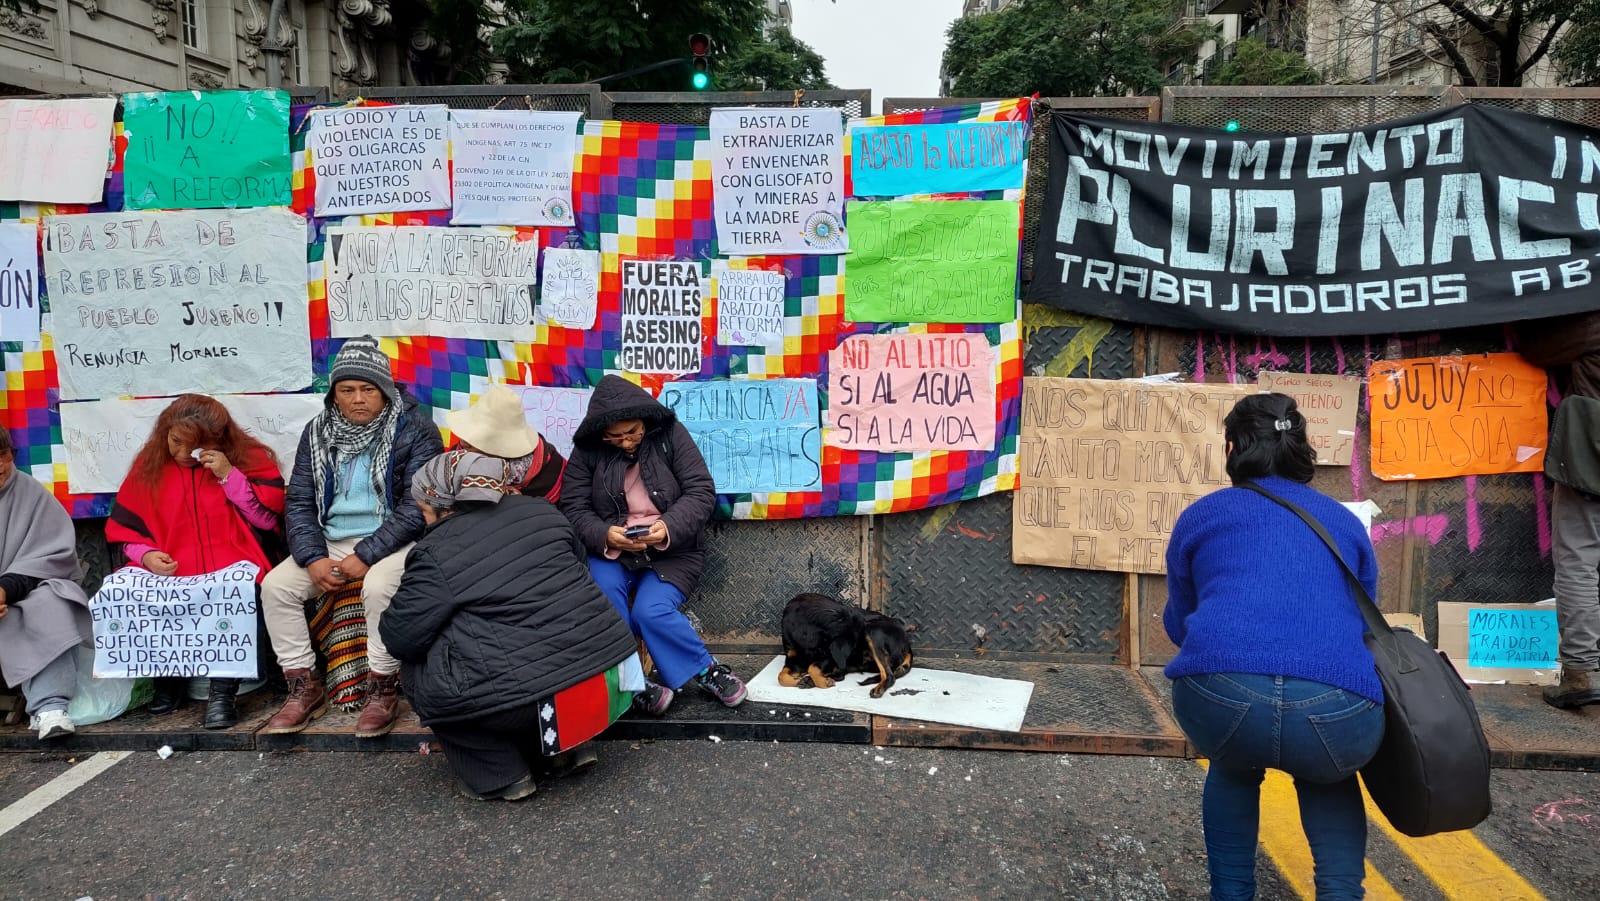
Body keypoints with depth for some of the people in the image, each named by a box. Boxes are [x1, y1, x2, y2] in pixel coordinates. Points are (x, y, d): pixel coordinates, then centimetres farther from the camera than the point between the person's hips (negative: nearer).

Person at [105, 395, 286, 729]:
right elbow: (125, 527, 12)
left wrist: (230, 476, -14)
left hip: (231, 570, -3)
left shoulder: (249, 459, 1)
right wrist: (145, 555, -8)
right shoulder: (149, 465, 9)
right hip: (167, 574, 4)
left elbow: (267, 518, -7)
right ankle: (169, 678, 2)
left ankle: (222, 692, -18)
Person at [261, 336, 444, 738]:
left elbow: (417, 507, -15)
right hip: (330, 540, 6)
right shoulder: (318, 432, 7)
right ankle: (304, 686, 1)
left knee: (379, 587, -34)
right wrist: (313, 558, -11)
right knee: (276, 585, -13)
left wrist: (366, 557, -20)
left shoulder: (414, 429, -9)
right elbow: (299, 503, 6)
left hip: (392, 540, -5)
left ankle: (382, 689, -15)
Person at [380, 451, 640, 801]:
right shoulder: (541, 510, 12)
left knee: (417, 673, 15)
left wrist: (389, 621, 19)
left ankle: (499, 775, 12)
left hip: (540, 699, -7)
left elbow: (401, 638, -3)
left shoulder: (436, 553, -5)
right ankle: (566, 745, 23)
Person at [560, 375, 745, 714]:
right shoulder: (588, 449, -5)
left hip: (672, 550, -2)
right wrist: (605, 535, -27)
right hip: (610, 548, 2)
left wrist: (669, 527, -28)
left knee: (651, 611, -26)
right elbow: (573, 508, -6)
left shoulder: (671, 434, -8)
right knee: (602, 591, -29)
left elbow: (702, 492, -11)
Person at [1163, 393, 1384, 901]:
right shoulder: (1345, 522, 28)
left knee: (1234, 772, 36)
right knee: (1326, 774, 38)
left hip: (1220, 695, -1)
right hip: (1339, 705, 1)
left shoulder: (1201, 515, 24)